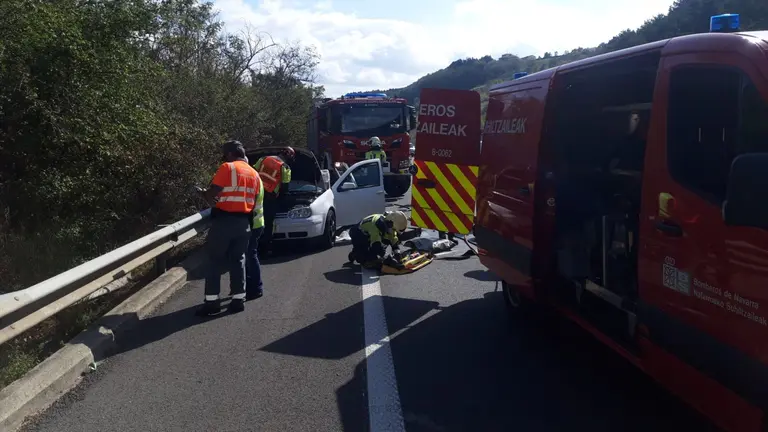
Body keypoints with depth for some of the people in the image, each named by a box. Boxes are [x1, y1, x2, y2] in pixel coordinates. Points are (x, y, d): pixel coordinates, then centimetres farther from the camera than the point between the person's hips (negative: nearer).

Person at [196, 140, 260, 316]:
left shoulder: (227, 168, -8)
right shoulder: (254, 174, 14)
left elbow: (212, 193, -10)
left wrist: (203, 193, 9)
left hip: (224, 220, -6)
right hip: (244, 222, 6)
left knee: (215, 261, 1)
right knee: (238, 261, 11)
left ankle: (211, 302, 2)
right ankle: (238, 299, 10)